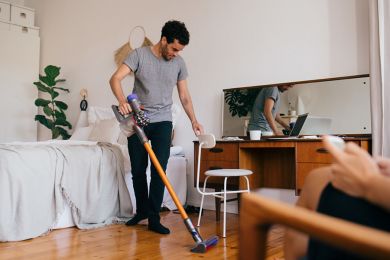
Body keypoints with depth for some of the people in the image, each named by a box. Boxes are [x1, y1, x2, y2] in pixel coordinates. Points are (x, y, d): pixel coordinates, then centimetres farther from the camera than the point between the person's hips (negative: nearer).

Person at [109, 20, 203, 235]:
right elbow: (115, 78, -15)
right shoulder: (139, 55, -7)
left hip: (162, 122, 1)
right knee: (138, 169, 6)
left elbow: (184, 96, 9)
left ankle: (153, 219, -1)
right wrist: (122, 101, -33)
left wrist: (194, 120, -1)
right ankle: (142, 210, 26)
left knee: (159, 170, -8)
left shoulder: (179, 63, 3)